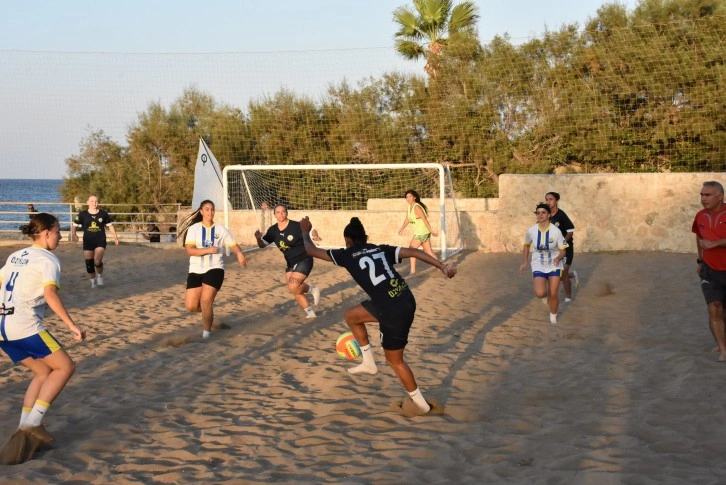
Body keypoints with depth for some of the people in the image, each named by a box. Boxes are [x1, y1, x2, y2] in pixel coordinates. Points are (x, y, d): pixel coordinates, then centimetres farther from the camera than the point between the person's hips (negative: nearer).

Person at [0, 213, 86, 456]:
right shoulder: (47, 259, -5)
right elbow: (50, 294, -20)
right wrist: (72, 325, -23)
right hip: (24, 326, -8)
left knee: (44, 372, 19)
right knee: (65, 366, 1)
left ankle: (26, 426, 12)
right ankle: (32, 422, -6)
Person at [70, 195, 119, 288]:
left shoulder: (103, 214, -2)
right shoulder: (82, 214, -5)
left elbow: (110, 225, 11)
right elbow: (74, 225, 2)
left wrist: (115, 236, 8)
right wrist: (73, 235, -16)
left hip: (100, 241, -1)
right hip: (88, 241, 1)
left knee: (97, 261, -19)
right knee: (89, 263, 1)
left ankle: (99, 275, 12)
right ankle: (93, 281, 22)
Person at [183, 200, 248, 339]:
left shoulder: (221, 229, 4)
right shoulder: (194, 229, -1)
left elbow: (234, 245, 3)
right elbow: (189, 250, -11)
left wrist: (240, 254, -19)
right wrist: (208, 250, -25)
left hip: (215, 269, -1)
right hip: (196, 270, 1)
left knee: (206, 301, -17)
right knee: (191, 306, -5)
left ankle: (206, 333, 1)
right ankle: (208, 309, 31)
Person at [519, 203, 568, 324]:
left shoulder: (556, 231, -17)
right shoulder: (531, 231, -11)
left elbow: (562, 251, -10)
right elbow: (526, 245, 10)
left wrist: (558, 258, -31)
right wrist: (525, 262, 7)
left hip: (554, 265, -1)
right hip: (538, 266, 1)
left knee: (553, 294, 1)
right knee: (540, 293, -20)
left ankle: (553, 317, 28)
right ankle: (545, 294, 20)